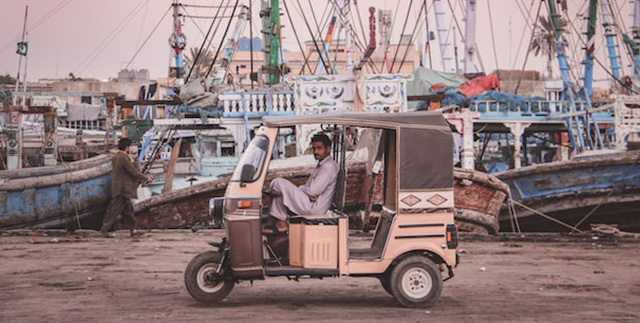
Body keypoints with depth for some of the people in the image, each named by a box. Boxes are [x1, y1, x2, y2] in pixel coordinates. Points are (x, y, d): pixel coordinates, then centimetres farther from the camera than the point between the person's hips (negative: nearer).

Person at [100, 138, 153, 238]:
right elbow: (133, 172, -18)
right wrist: (146, 178, -7)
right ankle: (105, 229, 4)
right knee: (115, 209, -3)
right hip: (122, 189, -10)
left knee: (127, 209, 12)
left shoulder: (116, 157, 12)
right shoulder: (123, 158, -19)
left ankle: (133, 230, 15)